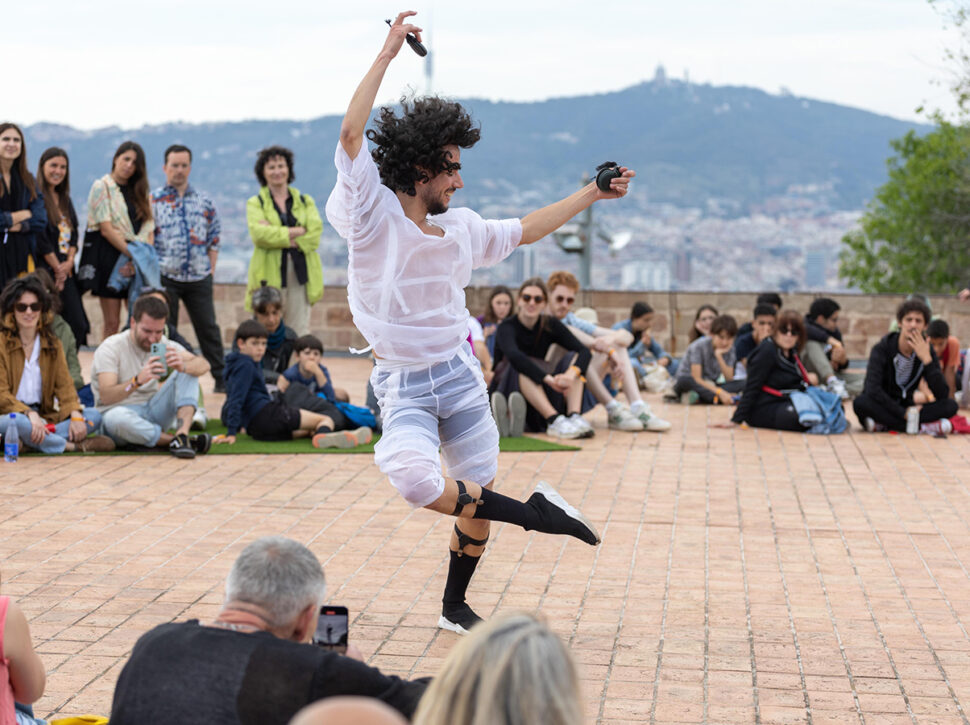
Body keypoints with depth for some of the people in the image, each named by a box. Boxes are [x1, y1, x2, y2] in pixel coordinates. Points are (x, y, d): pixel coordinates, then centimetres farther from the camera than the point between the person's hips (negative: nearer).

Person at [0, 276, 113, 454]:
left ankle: (30, 441, -30)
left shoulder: (52, 344, 13)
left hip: (44, 416, 6)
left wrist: (75, 414, -16)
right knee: (18, 422, -41)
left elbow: (64, 384, 4)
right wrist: (30, 414, -28)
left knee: (94, 416, -15)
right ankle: (75, 446, -26)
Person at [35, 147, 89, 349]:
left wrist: (69, 262, -1)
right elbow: (40, 237, -13)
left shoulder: (64, 199, 18)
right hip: (46, 270, -7)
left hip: (66, 271, 7)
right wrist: (57, 267, -9)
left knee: (78, 326, 0)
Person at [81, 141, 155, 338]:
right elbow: (106, 229, -9)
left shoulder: (140, 193, 17)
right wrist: (132, 254, -15)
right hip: (110, 256, -5)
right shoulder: (102, 187, 0)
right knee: (112, 323, -5)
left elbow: (149, 230, 9)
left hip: (138, 259, 5)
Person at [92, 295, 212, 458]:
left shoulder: (163, 344, 3)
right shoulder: (111, 348, -11)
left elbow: (204, 365, -11)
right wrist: (138, 381, -42)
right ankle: (173, 440, -24)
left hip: (153, 413, 5)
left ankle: (181, 435, -30)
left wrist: (183, 366, -35)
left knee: (189, 371, -11)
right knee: (117, 417, -41)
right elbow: (105, 396, -25)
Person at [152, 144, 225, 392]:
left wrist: (211, 268, 5)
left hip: (199, 277, 2)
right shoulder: (153, 201, 1)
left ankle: (222, 378, 12)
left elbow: (214, 239, 12)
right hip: (165, 277, -2)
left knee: (208, 328, 5)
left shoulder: (204, 201, 9)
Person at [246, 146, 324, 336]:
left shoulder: (305, 201, 16)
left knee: (301, 331, -1)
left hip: (301, 273, 2)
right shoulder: (255, 203, 9)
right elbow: (259, 234, -10)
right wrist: (298, 231, -10)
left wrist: (279, 236, -10)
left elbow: (315, 233, -1)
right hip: (270, 275, -2)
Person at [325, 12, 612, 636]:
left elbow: (523, 232, 24)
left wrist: (592, 194, 25)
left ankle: (455, 605, 28)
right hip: (402, 385, -5)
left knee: (479, 492, 7)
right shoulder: (374, 215, -10)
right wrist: (389, 52, -21)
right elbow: (352, 133, -21)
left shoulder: (460, 228, 7)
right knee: (415, 481, -31)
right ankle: (531, 513, -15)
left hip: (459, 374, 5)